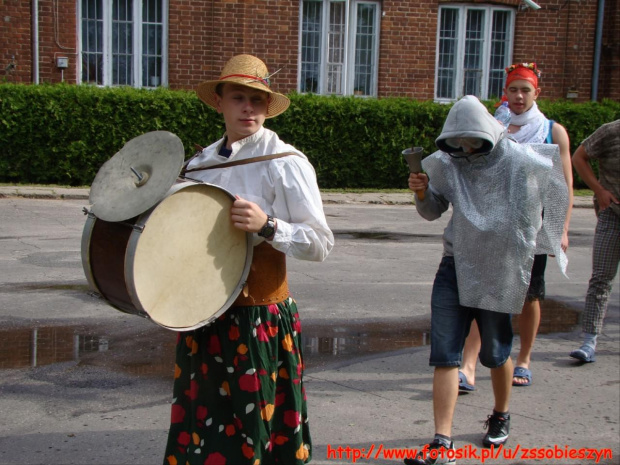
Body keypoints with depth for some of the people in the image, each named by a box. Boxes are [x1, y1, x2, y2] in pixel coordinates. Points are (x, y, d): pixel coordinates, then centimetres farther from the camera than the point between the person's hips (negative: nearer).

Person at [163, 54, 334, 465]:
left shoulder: (286, 163, -9)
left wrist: (267, 226, -25)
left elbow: (320, 244, -12)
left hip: (259, 320, -5)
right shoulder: (200, 164, 9)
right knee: (197, 432, 11)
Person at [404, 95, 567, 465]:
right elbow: (433, 212, 9)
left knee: (496, 353, 12)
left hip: (502, 269, -2)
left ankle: (501, 416, 41)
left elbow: (559, 191, 9)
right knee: (444, 353, -7)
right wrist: (423, 192, -10)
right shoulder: (447, 163, -2)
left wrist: (556, 235, 20)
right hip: (457, 265, 2)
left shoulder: (522, 162, -11)